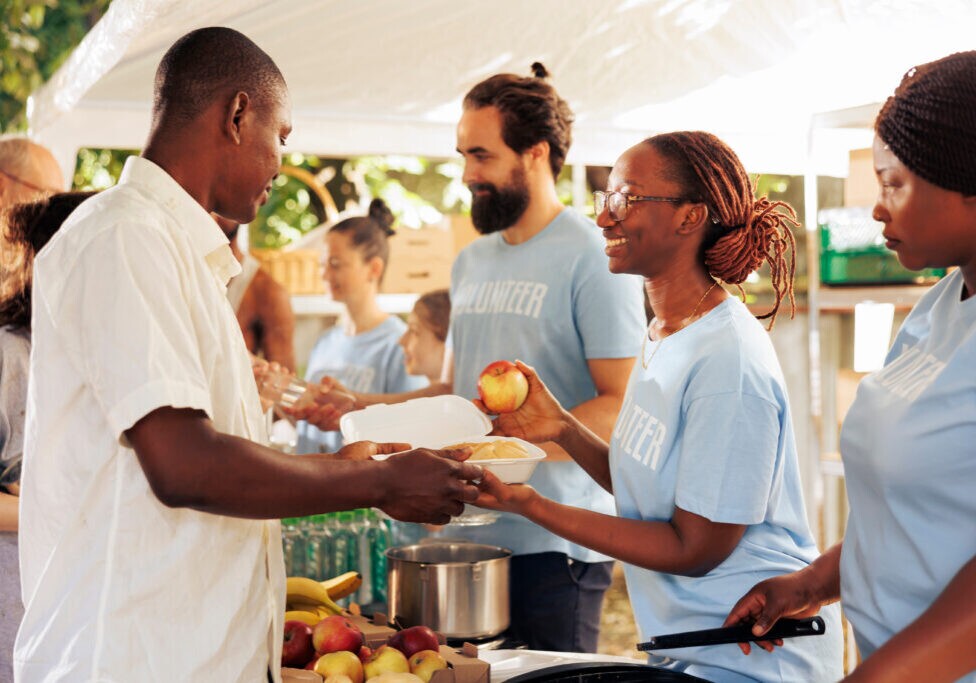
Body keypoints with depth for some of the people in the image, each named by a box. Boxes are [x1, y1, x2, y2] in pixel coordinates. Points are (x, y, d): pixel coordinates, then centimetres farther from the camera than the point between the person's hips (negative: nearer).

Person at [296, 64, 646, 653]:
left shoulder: (594, 260, -8)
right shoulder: (471, 263, 15)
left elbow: (621, 407, -15)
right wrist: (361, 405, 9)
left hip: (553, 546, -6)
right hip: (470, 536, 7)